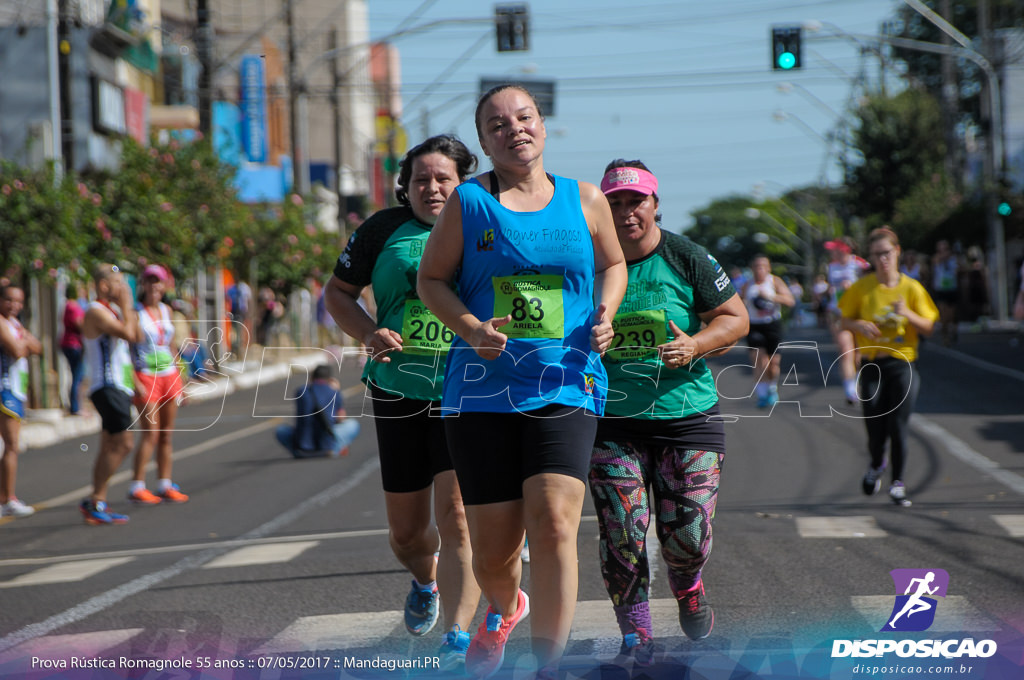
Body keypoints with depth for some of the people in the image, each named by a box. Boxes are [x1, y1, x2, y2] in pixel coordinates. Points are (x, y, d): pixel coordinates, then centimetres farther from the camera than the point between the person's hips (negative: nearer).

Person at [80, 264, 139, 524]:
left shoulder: (112, 310, 18)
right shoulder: (96, 311, -13)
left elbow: (136, 336, 18)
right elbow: (128, 334, -24)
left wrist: (129, 307, 13)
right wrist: (126, 305, -15)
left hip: (118, 387, 10)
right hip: (108, 387, -10)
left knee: (109, 447, 10)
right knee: (122, 443, -14)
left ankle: (97, 504, 12)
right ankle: (95, 501, -11)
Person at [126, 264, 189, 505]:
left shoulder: (166, 311, 12)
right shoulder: (135, 313, -7)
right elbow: (125, 350, -10)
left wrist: (179, 380, 17)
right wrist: (135, 383, -17)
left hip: (170, 376, 6)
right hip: (145, 376, -6)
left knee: (167, 435, 5)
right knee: (150, 434, -12)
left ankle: (165, 486, 10)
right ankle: (137, 487, -8)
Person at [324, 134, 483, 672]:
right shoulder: (384, 229, 3)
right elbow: (337, 292, 13)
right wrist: (369, 333, -6)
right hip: (399, 391, 2)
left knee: (456, 514, -16)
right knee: (406, 531, 11)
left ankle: (457, 636, -12)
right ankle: (426, 582, 45)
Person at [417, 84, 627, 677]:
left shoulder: (585, 200, 8)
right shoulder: (469, 201, 3)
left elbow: (612, 262, 23)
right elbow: (431, 279, 8)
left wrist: (605, 314, 2)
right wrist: (470, 328, -10)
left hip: (565, 388, 0)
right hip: (482, 390, 0)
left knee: (554, 523, -20)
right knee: (494, 548, 4)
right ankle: (505, 609, 41)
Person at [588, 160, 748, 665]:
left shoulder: (687, 258, -1)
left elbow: (736, 319, 2)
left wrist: (695, 345, -15)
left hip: (686, 412, -1)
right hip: (612, 420, 1)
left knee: (687, 532, -2)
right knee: (622, 533, -9)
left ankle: (688, 589, 32)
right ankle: (635, 634, 5)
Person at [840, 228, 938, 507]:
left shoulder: (912, 288, 1)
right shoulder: (862, 288, 1)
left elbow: (928, 327, 4)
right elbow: (846, 320, 9)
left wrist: (908, 314, -16)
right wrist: (860, 325, -13)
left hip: (903, 363, -1)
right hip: (872, 364, 1)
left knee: (898, 426, -10)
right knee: (875, 429, -1)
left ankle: (898, 483, 3)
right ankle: (876, 465, 32)